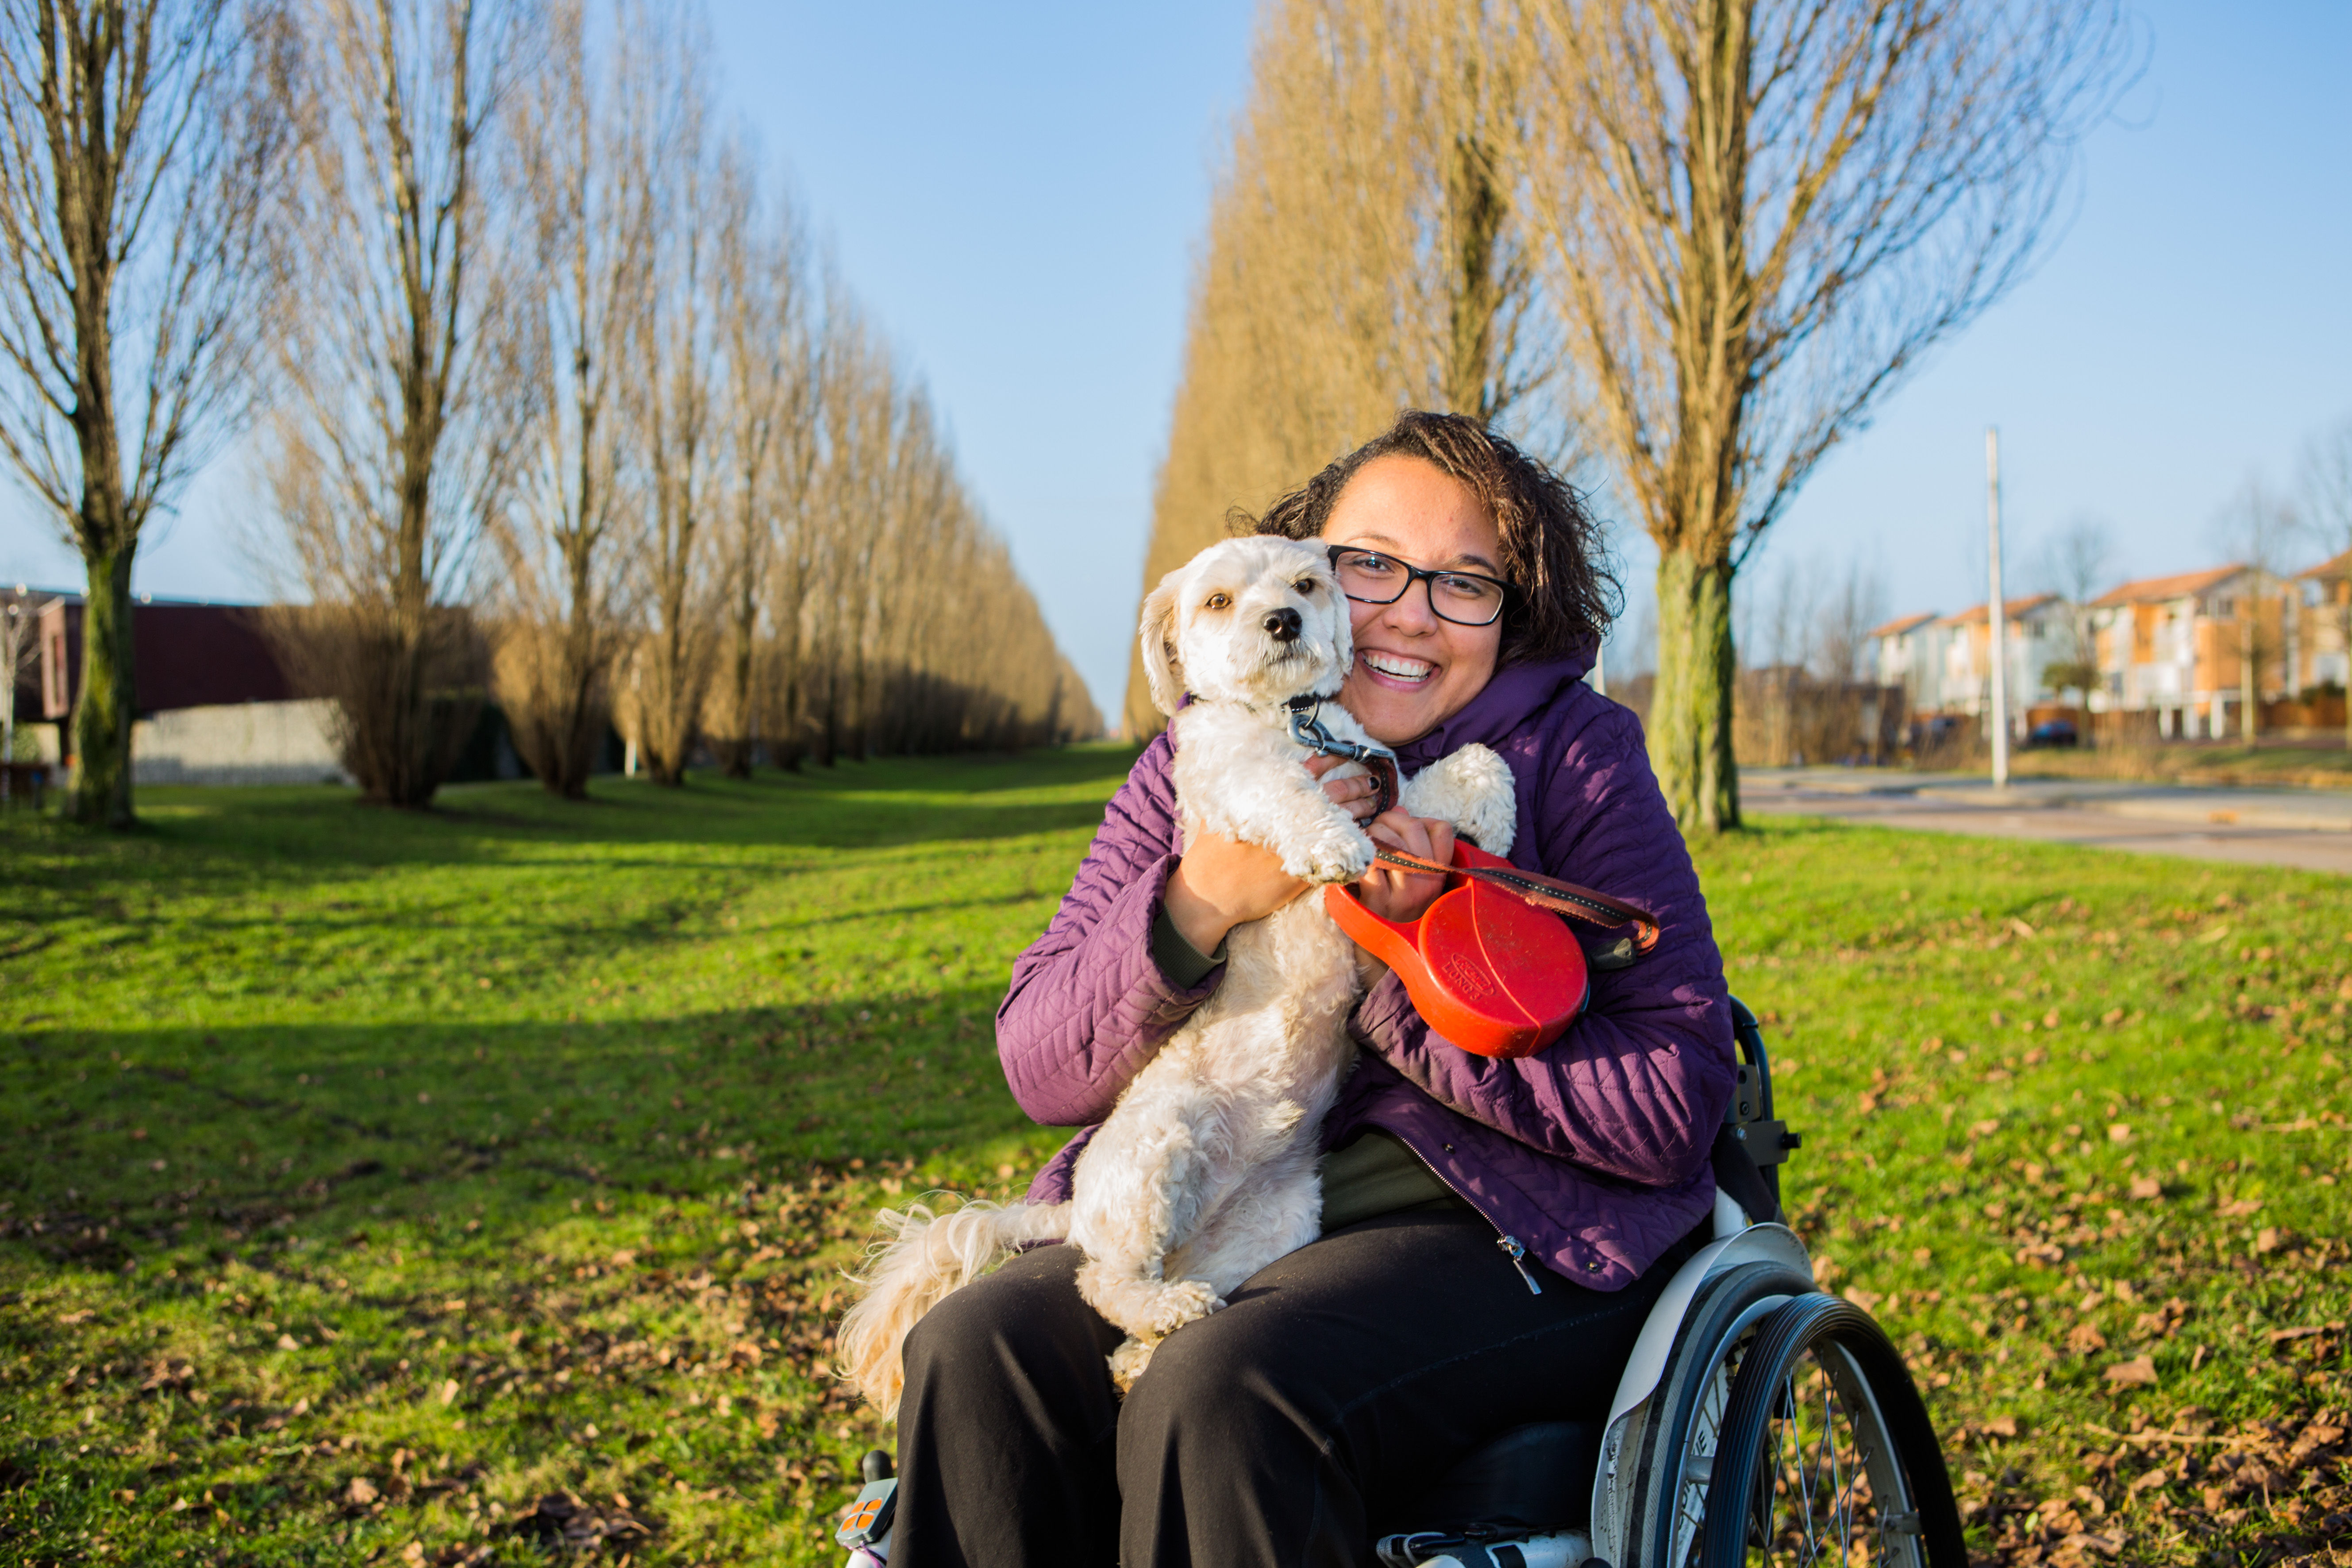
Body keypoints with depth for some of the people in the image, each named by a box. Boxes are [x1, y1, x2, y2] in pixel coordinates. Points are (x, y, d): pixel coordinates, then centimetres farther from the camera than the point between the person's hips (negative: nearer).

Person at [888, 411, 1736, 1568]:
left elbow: (1673, 1110, -11)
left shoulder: (1572, 755, -2)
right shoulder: (1197, 765, 7)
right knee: (973, 1353, -23)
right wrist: (1203, 900, -18)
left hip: (1513, 1233, -3)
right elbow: (1040, 1069, -1)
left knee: (1220, 1395, -32)